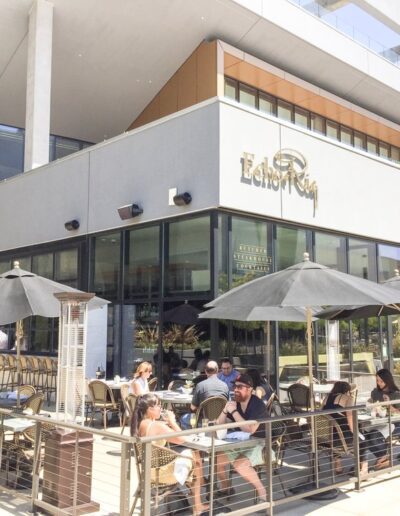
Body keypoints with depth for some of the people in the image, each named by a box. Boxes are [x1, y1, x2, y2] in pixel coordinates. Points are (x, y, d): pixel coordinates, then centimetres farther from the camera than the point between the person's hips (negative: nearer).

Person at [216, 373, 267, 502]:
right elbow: (219, 426, 3)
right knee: (216, 458, -9)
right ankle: (225, 489, 15)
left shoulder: (258, 405, -17)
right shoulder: (234, 403, 4)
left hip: (260, 445, -7)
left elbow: (250, 429, -30)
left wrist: (234, 411, -27)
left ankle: (263, 493, -12)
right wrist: (225, 410, -15)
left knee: (240, 463, -32)